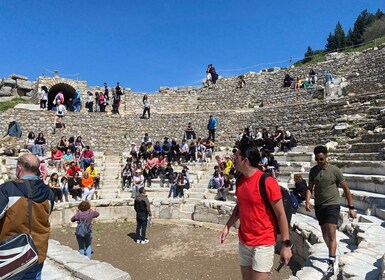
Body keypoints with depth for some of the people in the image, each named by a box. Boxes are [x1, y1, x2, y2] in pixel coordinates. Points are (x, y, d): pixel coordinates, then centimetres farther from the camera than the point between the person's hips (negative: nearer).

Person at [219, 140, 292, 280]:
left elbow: (281, 215, -15)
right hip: (244, 240, 7)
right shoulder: (240, 180, 1)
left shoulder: (267, 182, -20)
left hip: (263, 243, -7)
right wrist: (227, 227, 8)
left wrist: (286, 244, -13)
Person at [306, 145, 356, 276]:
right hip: (319, 206, 4)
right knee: (325, 233, 15)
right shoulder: (313, 170, 0)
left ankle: (331, 264, -5)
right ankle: (332, 253, 37)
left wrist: (351, 207, -4)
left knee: (331, 234, -10)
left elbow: (346, 189, -4)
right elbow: (310, 188, 5)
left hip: (332, 206, -4)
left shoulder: (334, 170, -11)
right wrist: (307, 202, -12)